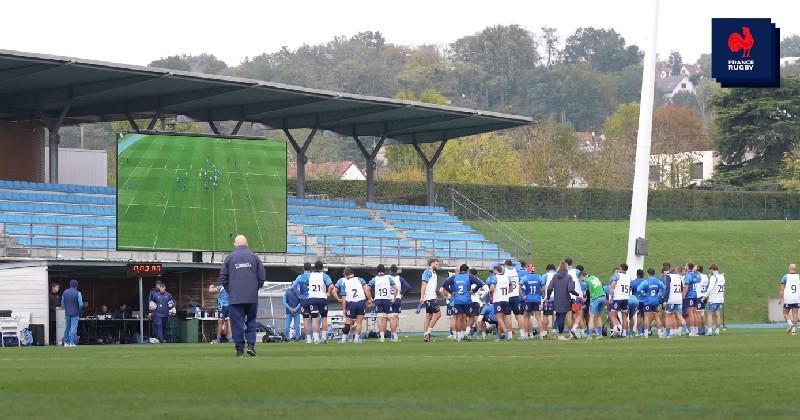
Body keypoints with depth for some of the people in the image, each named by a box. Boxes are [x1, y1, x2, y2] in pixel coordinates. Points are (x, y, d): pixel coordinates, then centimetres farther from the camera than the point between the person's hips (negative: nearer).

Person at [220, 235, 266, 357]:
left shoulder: (229, 257, 4)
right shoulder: (254, 257, 6)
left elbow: (223, 277, 3)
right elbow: (262, 276, 4)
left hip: (235, 297, -1)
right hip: (252, 296, 1)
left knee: (237, 323, 1)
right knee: (251, 320, 13)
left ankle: (240, 349, -1)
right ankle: (251, 344, -1)